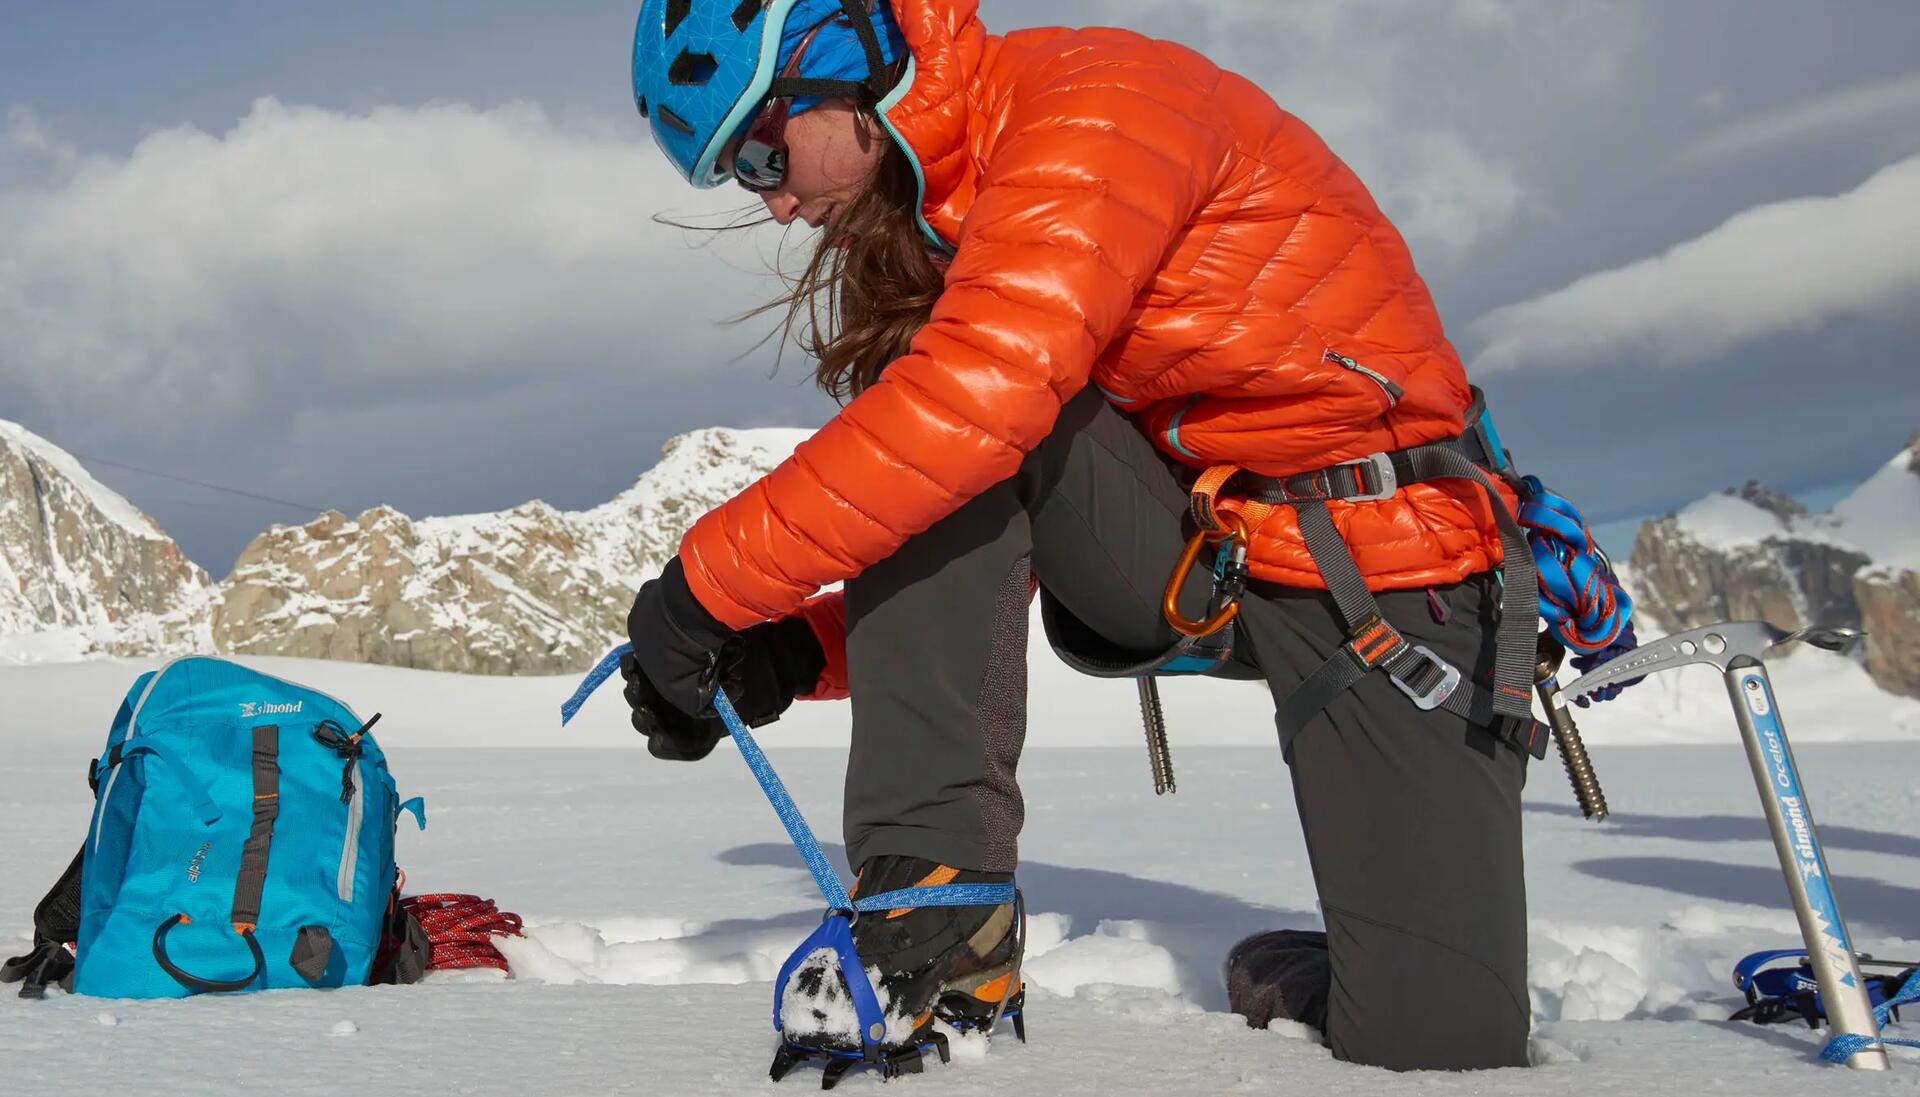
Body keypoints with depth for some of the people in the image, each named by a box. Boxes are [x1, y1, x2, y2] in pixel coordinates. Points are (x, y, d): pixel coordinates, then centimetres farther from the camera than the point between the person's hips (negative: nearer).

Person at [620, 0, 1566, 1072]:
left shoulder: (1102, 100, -18)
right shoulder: (934, 222, 7)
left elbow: (983, 394, -33)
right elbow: (969, 561, 8)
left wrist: (712, 579, -27)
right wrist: (798, 653, -9)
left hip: (1379, 575, -6)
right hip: (1188, 547, 7)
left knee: (1441, 1045, -18)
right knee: (933, 436, -21)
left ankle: (1298, 980, 17)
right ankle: (939, 907, -18)